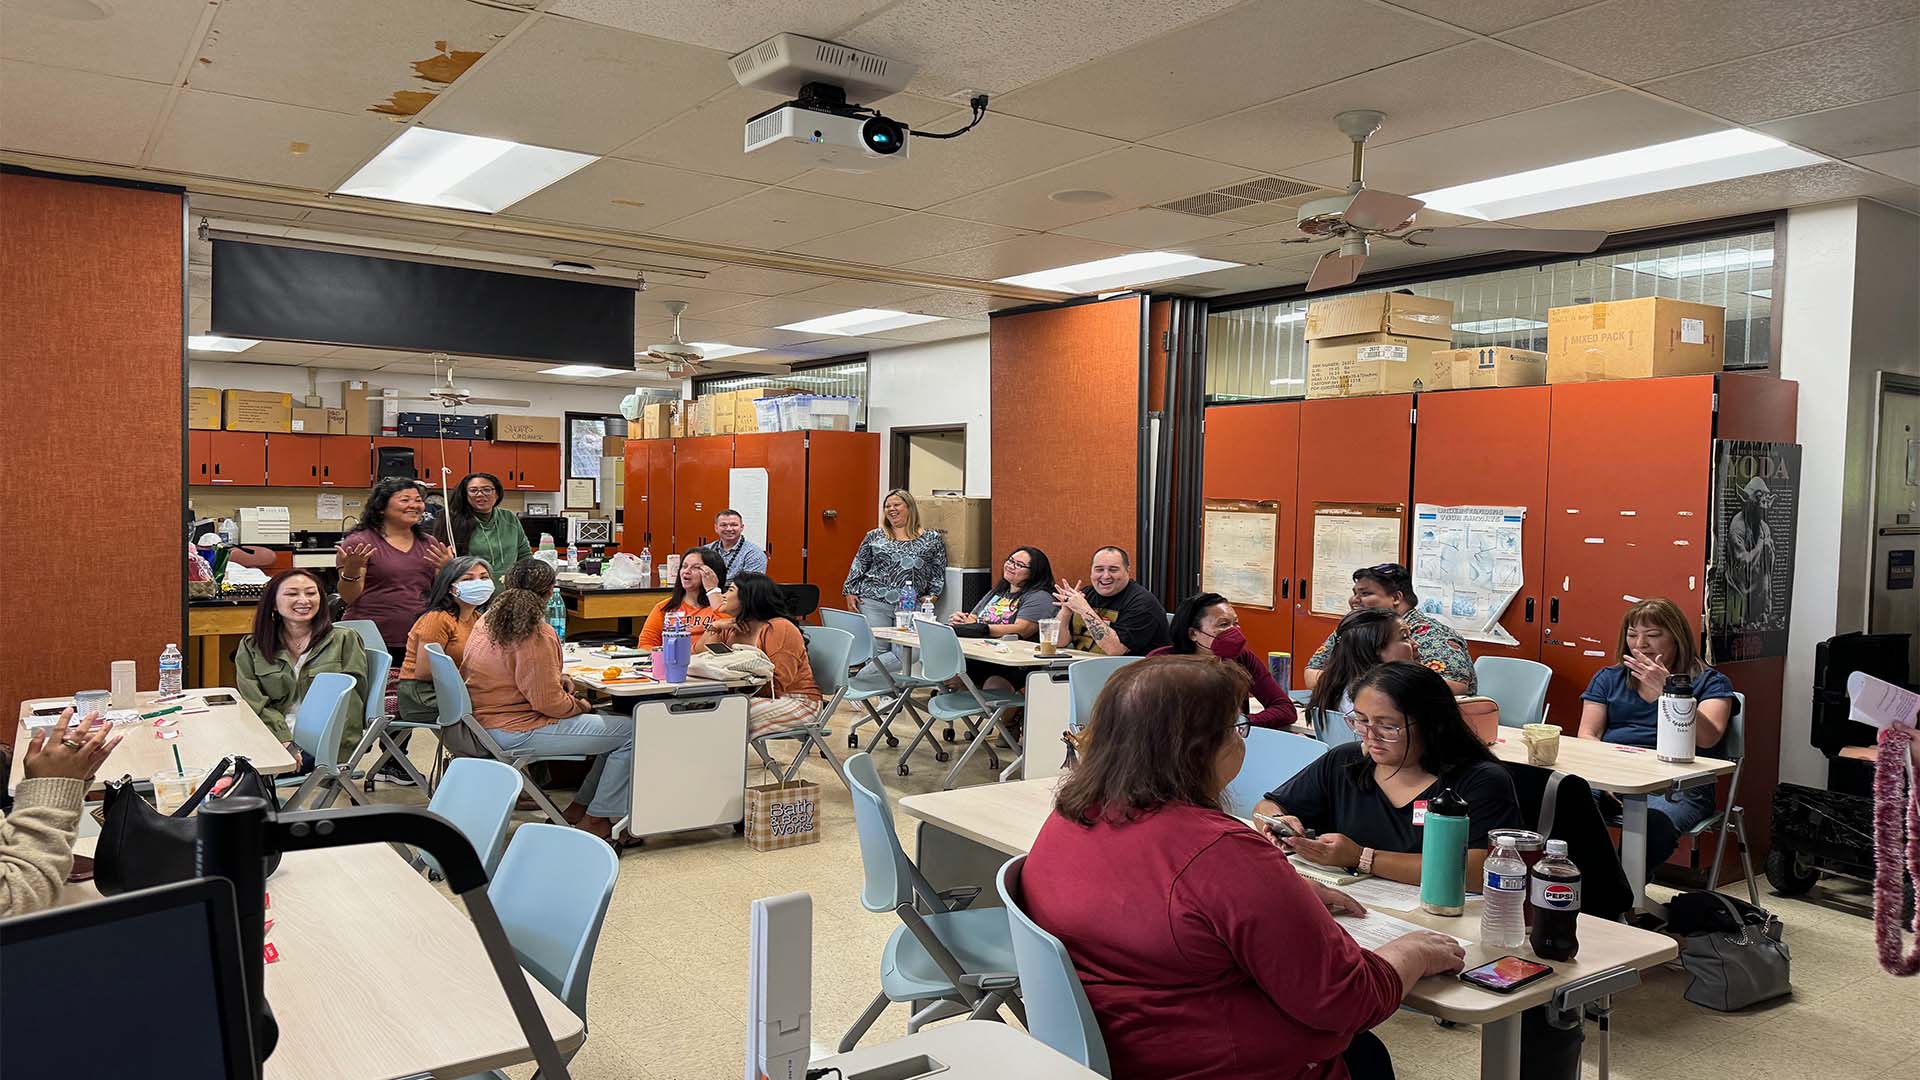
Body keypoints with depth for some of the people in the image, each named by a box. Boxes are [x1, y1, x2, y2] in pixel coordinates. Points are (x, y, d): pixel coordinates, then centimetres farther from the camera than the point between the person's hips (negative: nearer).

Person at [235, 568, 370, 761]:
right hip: (274, 742, 3)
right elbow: (254, 704, 2)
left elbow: (351, 703, 2)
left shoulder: (344, 640, 10)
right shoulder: (251, 647, 14)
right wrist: (285, 744, -15)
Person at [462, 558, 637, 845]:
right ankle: (594, 822, 1)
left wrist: (557, 679, 11)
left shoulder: (489, 618, 8)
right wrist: (578, 705, -3)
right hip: (517, 731, -10)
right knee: (629, 732, -9)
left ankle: (577, 809, 18)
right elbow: (548, 702, -23)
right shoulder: (536, 637, -22)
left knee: (611, 722, 16)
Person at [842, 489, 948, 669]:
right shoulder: (875, 537, 14)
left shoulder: (932, 539, 11)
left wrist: (932, 595, -2)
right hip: (873, 602, 1)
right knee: (875, 650, -10)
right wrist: (851, 593, 6)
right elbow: (858, 567, 15)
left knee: (905, 652, -14)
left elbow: (938, 573, 11)